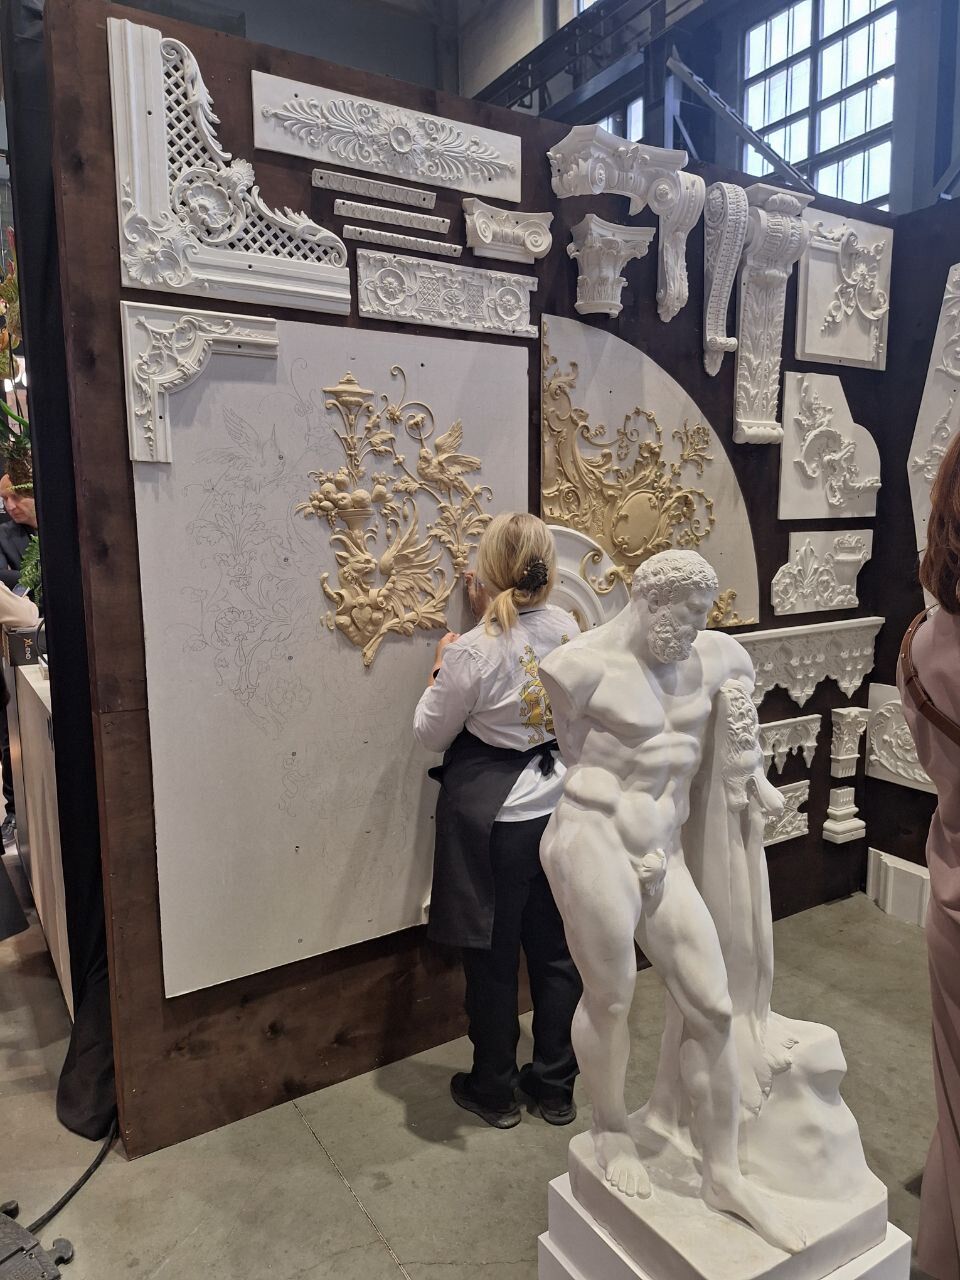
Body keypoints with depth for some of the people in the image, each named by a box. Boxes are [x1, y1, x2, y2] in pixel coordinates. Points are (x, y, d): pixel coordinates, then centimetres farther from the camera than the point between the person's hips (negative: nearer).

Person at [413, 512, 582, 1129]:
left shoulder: (474, 651, -22)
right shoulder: (567, 627, -5)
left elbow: (431, 734, -10)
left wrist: (441, 669, 4)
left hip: (493, 821, -5)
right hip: (558, 807, 6)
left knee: (494, 959, 13)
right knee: (557, 951, 18)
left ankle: (494, 1090, 32)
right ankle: (556, 1085, 35)